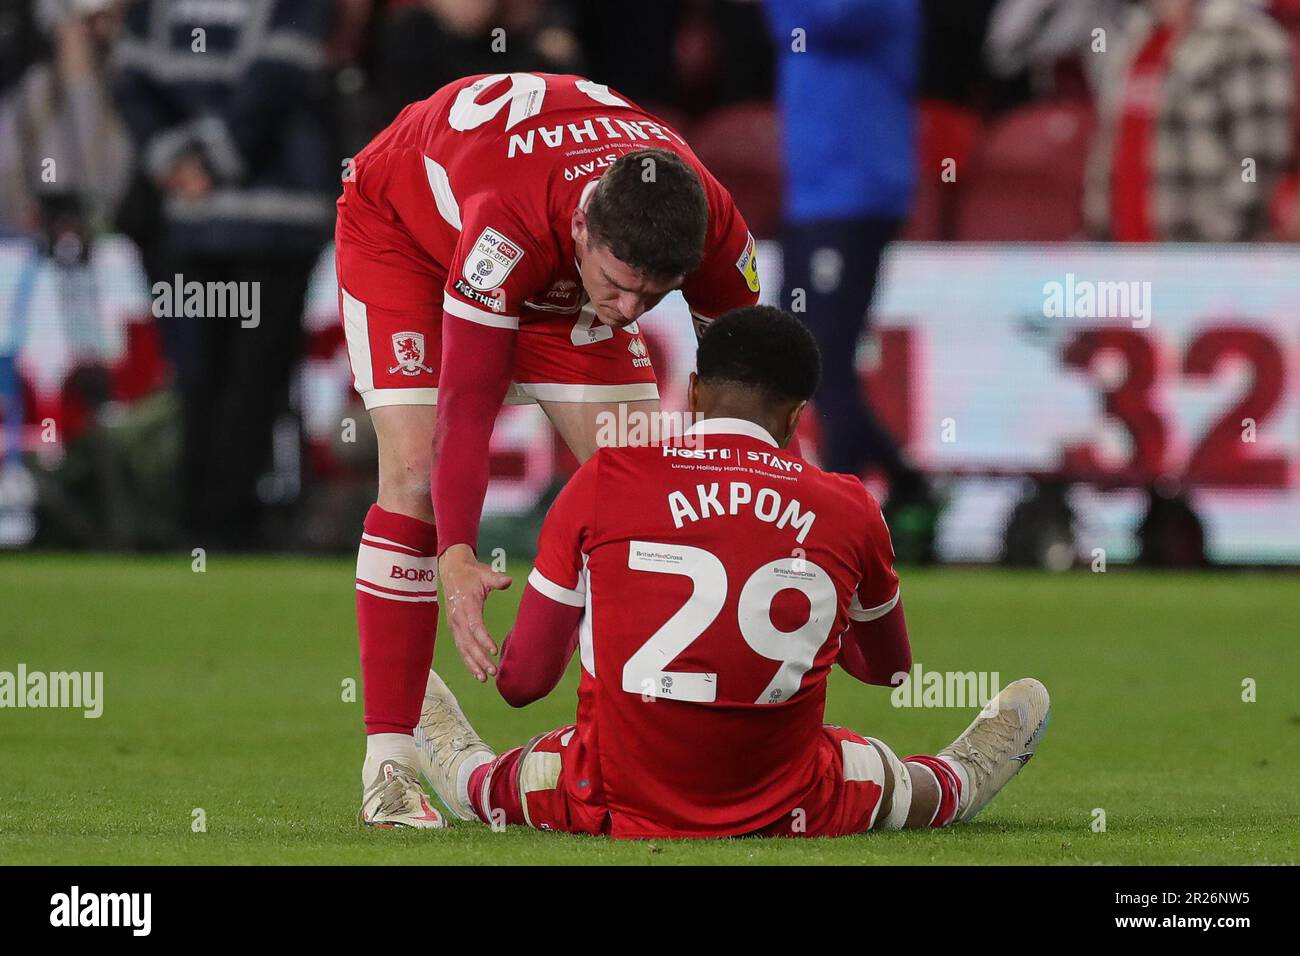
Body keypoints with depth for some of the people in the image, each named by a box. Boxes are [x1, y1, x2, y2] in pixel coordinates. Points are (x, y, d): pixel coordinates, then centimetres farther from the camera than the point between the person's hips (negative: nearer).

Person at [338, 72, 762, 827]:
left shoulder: (716, 230, -31)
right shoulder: (507, 228, -46)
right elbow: (468, 405, -42)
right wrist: (456, 558, -51)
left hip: (557, 271, 5)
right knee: (417, 475, -21)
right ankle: (389, 765, -19)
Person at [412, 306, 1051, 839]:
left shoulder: (603, 481, -6)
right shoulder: (848, 510, -2)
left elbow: (521, 682, -2)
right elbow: (890, 670, 19)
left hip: (617, 804, -1)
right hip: (787, 814, 1)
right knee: (917, 788, 34)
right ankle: (966, 773, 63)